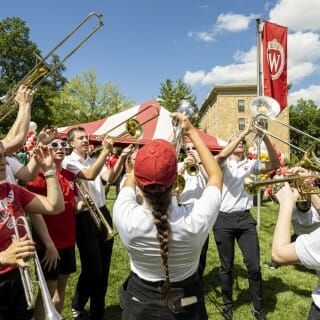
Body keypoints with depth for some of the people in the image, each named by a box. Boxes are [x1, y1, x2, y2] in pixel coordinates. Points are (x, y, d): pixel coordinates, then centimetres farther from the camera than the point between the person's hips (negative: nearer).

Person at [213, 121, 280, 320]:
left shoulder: (251, 164, 8)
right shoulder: (224, 162, 1)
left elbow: (274, 165, -5)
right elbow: (220, 156, -23)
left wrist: (265, 138, -16)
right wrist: (244, 132, -21)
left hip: (245, 218, 2)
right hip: (224, 219, -2)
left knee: (254, 265, 3)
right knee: (226, 266, 10)